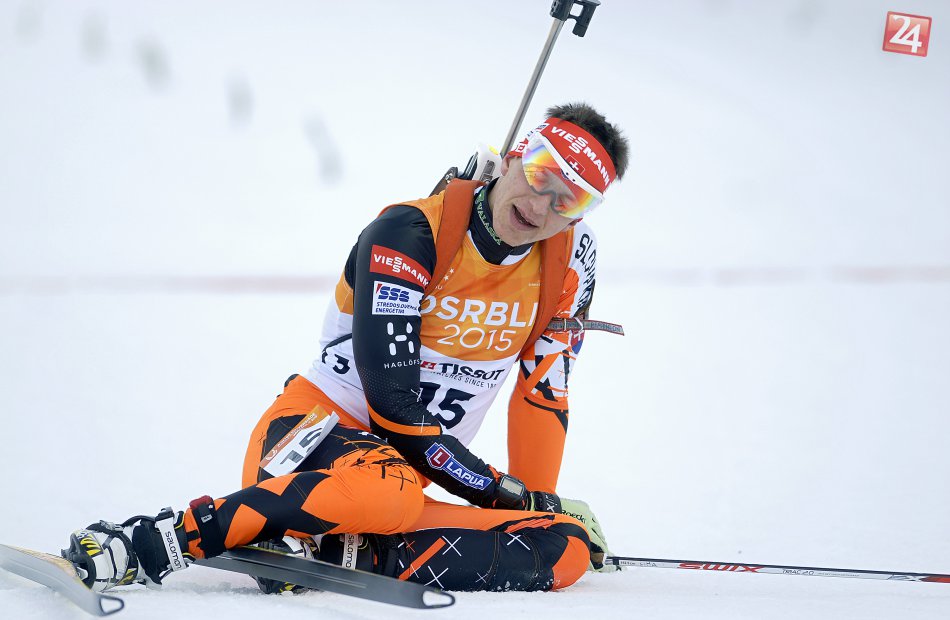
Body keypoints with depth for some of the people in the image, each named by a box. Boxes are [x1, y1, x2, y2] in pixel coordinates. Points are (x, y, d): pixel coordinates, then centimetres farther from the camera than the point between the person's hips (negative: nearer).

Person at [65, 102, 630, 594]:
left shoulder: (569, 258, 1)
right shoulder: (408, 235, -15)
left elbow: (544, 389, 10)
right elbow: (391, 401, -19)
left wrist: (543, 498, 6)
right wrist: (501, 491, -13)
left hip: (405, 466, 6)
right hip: (318, 429, -6)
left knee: (567, 550, -18)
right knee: (388, 488, -42)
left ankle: (339, 554, -24)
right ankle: (148, 544, -35)